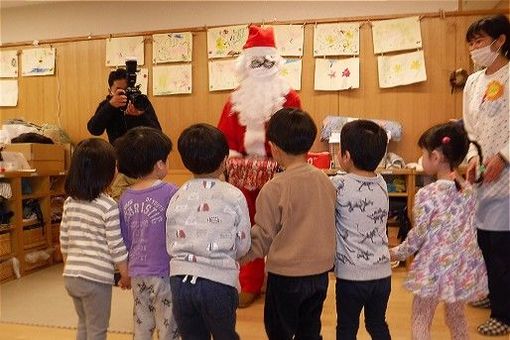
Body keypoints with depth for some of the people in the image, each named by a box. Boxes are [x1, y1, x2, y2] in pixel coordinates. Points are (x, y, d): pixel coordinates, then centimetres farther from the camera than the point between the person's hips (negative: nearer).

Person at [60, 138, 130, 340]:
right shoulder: (108, 206, -15)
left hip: (70, 276, 6)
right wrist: (125, 275, 1)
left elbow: (64, 241, 9)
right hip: (96, 278, -6)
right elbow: (116, 247, -12)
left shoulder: (70, 202, 2)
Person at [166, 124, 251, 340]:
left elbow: (171, 245, 5)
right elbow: (243, 247, 0)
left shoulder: (177, 198, 2)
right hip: (219, 280, -3)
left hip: (180, 279, 3)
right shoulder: (234, 196, -6)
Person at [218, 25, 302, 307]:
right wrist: (231, 155, -11)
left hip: (278, 172, -3)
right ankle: (250, 285, 21)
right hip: (245, 172, 4)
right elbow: (225, 134, 5)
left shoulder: (289, 98, -1)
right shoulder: (236, 100, 9)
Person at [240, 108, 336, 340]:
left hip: (286, 276, -5)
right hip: (320, 272, 5)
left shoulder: (274, 188, -18)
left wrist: (239, 259, 6)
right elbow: (328, 226, 8)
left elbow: (263, 237, -10)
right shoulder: (325, 180, -3)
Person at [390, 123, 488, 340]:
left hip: (435, 267, -6)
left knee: (420, 322, 8)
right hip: (464, 265, 6)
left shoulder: (427, 194, -18)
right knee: (456, 317, 23)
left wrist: (398, 253, 4)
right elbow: (463, 227, 10)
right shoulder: (468, 190, 1)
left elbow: (418, 235, -12)